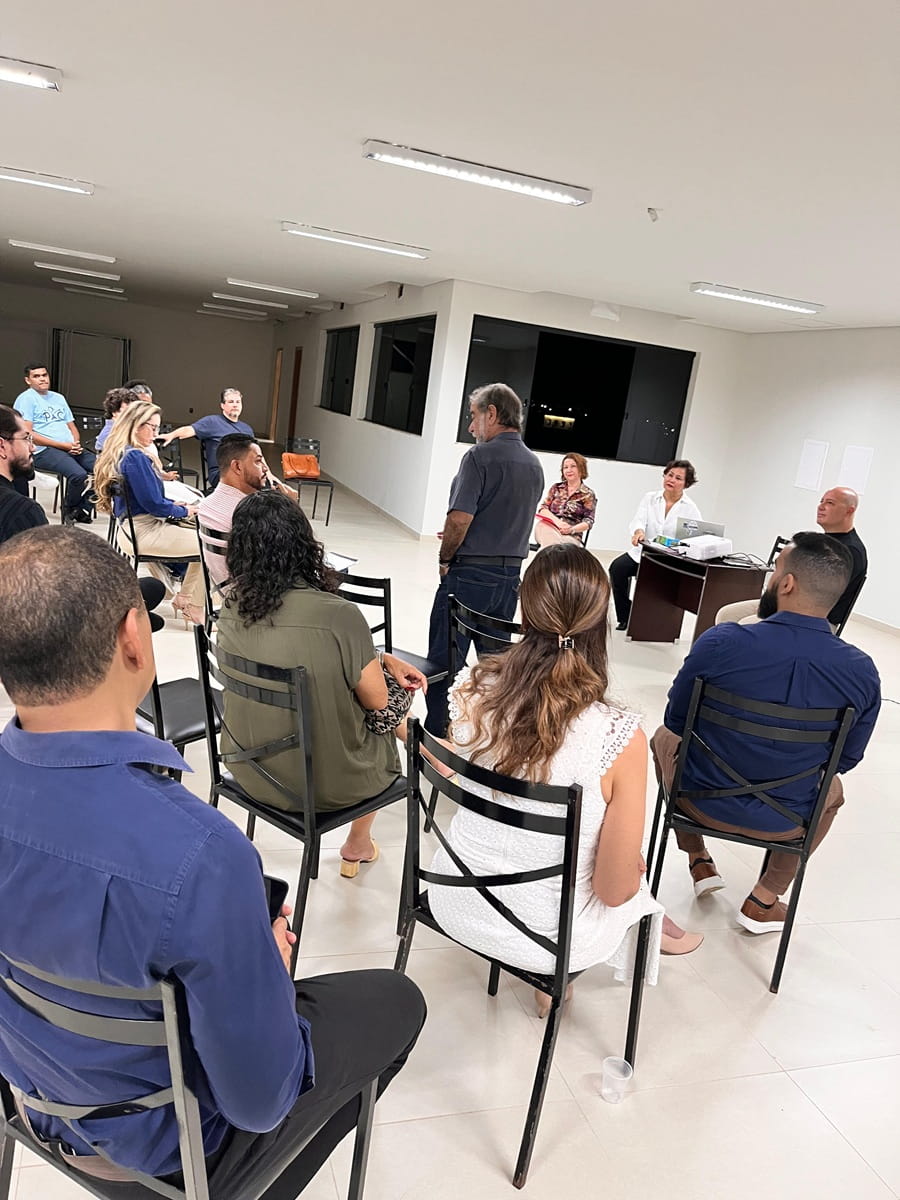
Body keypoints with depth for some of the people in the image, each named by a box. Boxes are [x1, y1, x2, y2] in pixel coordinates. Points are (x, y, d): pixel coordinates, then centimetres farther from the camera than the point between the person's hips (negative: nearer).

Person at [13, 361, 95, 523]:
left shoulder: (58, 398, 23)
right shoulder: (26, 398, 0)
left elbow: (72, 426, 23)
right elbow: (27, 434, -10)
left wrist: (76, 443, -2)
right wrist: (64, 445, -14)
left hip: (72, 448, 7)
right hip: (44, 451, -7)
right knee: (79, 474, -33)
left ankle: (83, 509, -3)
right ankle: (69, 511, -5)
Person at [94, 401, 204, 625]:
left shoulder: (119, 454, 12)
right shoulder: (136, 457, -19)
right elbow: (153, 504, -21)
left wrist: (173, 505, 11)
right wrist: (184, 511, -5)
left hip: (132, 529, 10)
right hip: (144, 532, -10)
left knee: (197, 534, 17)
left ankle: (180, 595, 17)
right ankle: (191, 605, 5)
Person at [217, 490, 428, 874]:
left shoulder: (231, 607, -9)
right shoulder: (338, 614, -28)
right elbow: (376, 701, -15)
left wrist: (384, 660, 8)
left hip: (250, 770, 5)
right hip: (323, 782, -5)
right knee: (389, 732, 26)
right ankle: (357, 846, 47)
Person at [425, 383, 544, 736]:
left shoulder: (480, 455, -13)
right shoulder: (534, 465, 10)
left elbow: (459, 518, -20)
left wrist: (445, 558, -3)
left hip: (470, 574, -7)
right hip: (510, 575, 7)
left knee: (445, 660, 3)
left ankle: (436, 736, 9)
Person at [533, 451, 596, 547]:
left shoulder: (588, 495, 8)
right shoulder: (556, 488, 18)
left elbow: (588, 521, 0)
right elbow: (543, 509, 8)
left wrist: (572, 529, -21)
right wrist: (557, 521, -13)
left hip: (571, 536, -3)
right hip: (549, 529, 3)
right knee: (542, 525, -35)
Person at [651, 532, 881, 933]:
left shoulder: (720, 642, -24)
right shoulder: (863, 672, -17)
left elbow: (676, 720, -7)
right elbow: (846, 758, 0)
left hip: (701, 799, -1)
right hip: (784, 822, 1)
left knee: (664, 738, 31)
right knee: (832, 789, 36)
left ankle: (699, 861, 35)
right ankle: (764, 901, 31)